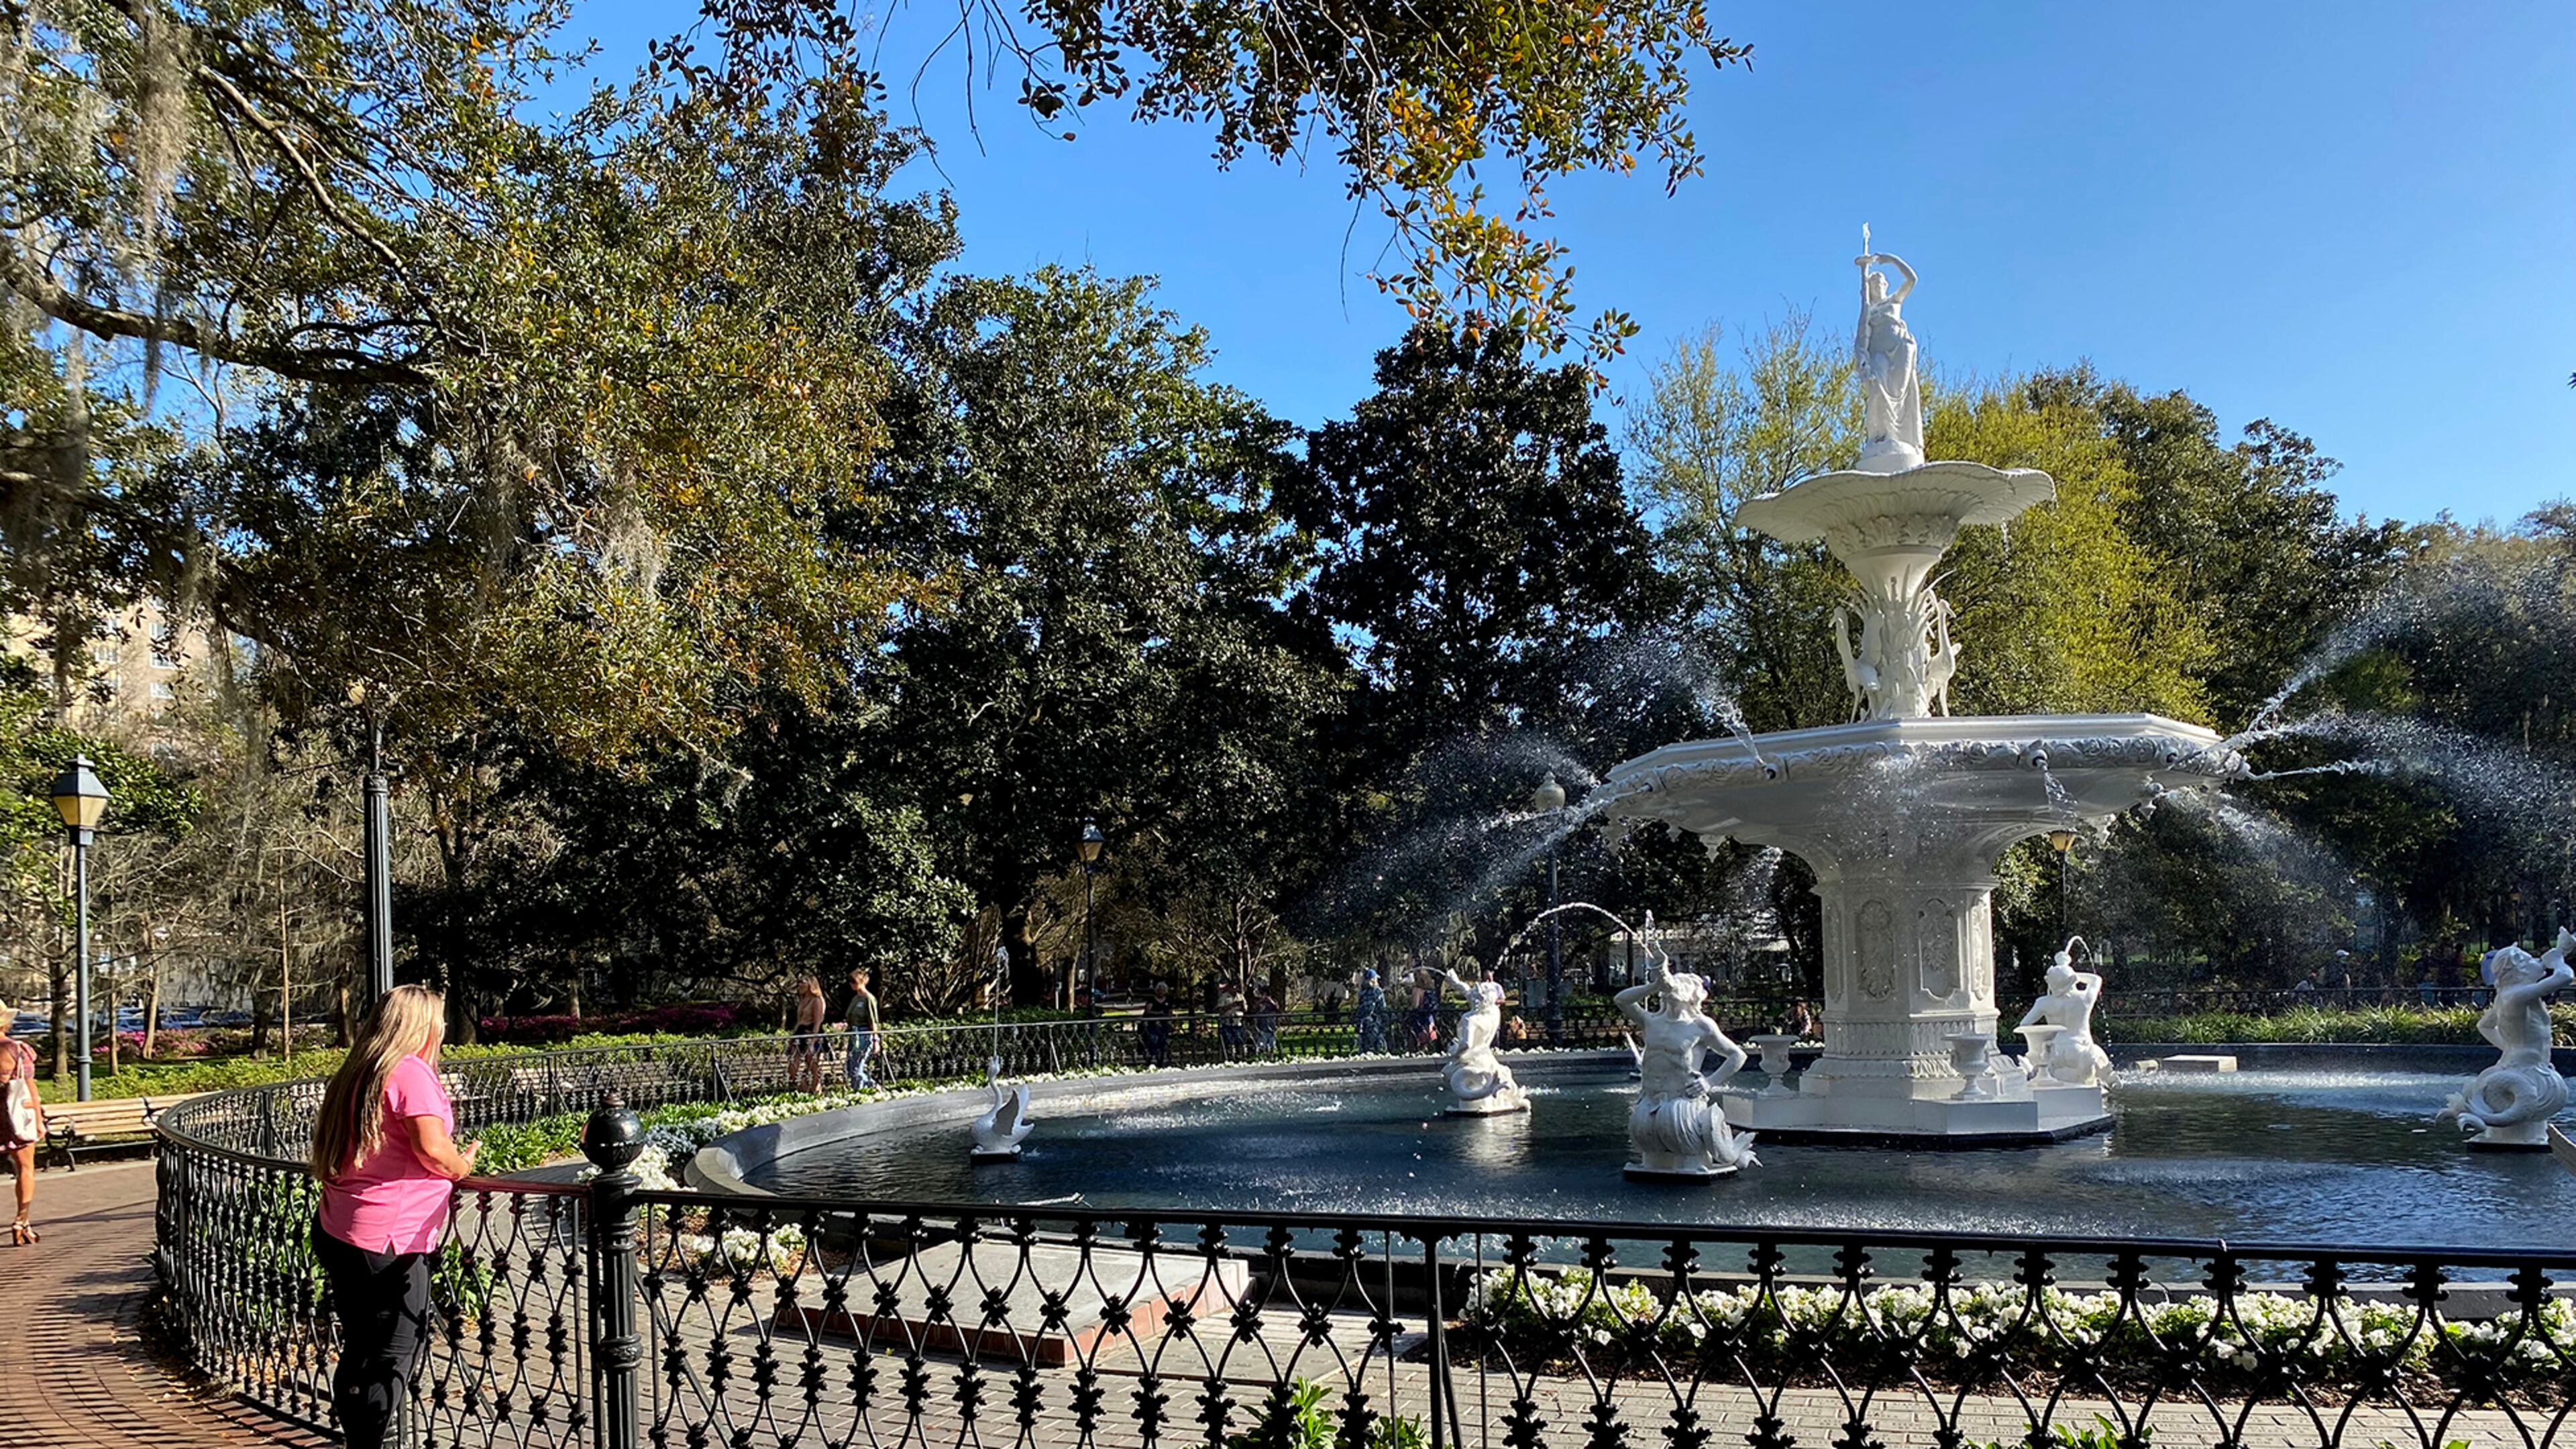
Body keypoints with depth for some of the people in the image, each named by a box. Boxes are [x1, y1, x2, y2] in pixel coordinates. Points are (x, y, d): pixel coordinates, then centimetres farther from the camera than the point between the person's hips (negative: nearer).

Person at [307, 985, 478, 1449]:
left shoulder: (353, 1073, 15)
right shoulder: (410, 1071, -12)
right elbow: (432, 1148, -19)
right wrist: (462, 1166, 0)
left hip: (336, 1232, 9)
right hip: (389, 1240, -9)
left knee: (360, 1353, 16)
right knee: (395, 1357, 0)